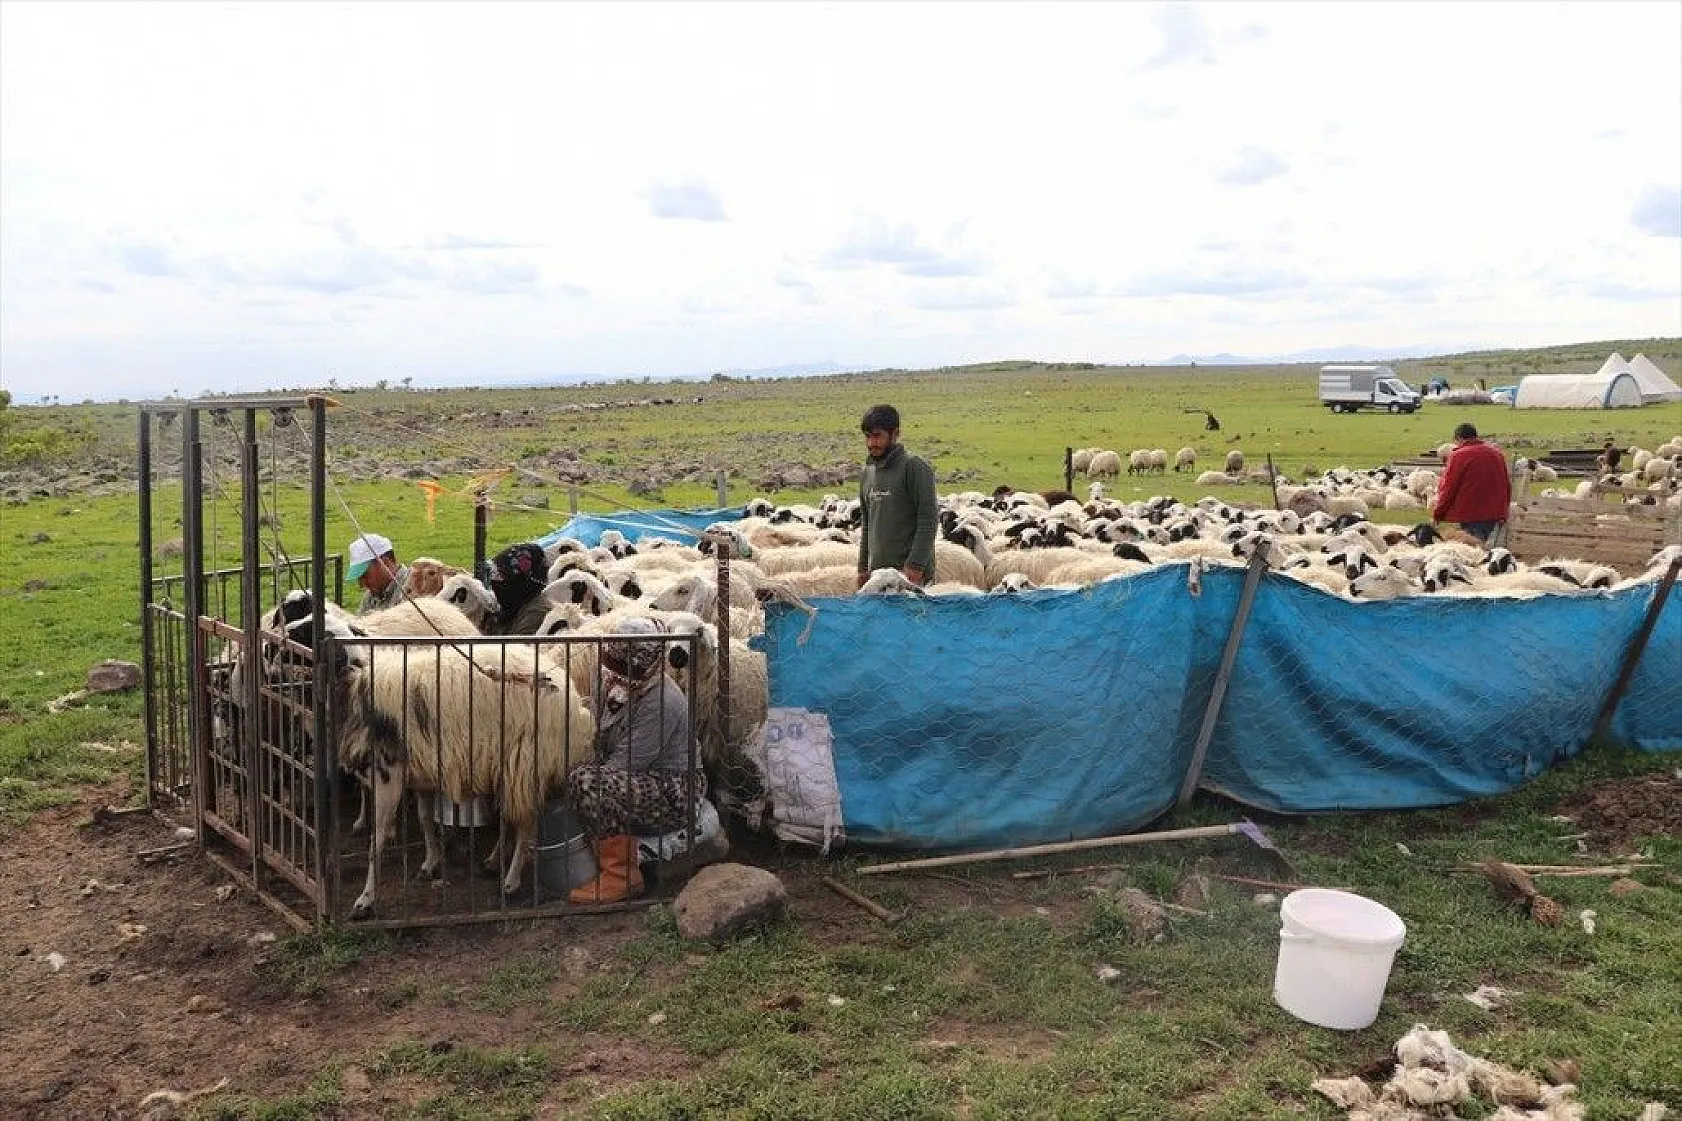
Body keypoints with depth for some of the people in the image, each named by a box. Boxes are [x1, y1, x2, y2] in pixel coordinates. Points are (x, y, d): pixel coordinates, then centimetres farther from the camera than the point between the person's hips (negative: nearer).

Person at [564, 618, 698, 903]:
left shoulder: (662, 701, -24)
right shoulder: (610, 684, 5)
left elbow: (627, 763, -24)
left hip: (674, 797, -10)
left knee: (585, 783, -29)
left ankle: (622, 875, -19)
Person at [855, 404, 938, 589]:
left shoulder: (915, 467, -7)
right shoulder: (868, 472, 15)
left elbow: (928, 520, -12)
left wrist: (915, 565, -18)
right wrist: (863, 567, 17)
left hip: (909, 573, -7)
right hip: (877, 570, 7)